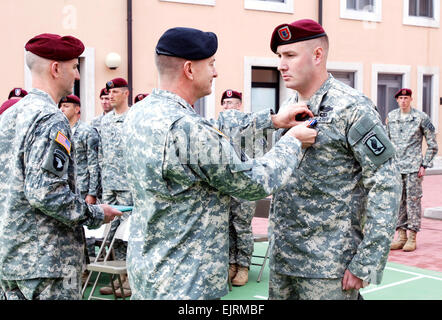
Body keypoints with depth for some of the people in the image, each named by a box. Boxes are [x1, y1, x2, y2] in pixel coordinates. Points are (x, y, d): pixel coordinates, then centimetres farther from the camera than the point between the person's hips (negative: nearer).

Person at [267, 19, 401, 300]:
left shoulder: (352, 108, -12)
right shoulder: (288, 108, 9)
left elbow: (386, 186, -15)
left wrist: (365, 264, -17)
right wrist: (275, 239, 15)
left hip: (329, 266, -6)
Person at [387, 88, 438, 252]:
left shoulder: (421, 117, -1)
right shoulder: (391, 117, 10)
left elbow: (432, 145, 2)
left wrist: (424, 165, -5)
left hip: (413, 167, -4)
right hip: (395, 167, 4)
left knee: (413, 201, -3)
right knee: (398, 201, 6)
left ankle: (412, 238, 3)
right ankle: (401, 236, 14)